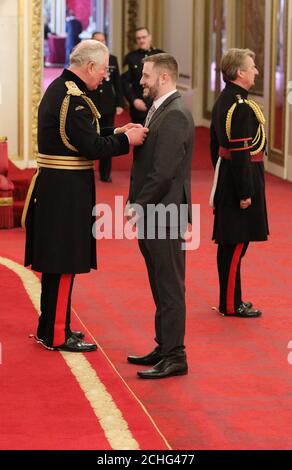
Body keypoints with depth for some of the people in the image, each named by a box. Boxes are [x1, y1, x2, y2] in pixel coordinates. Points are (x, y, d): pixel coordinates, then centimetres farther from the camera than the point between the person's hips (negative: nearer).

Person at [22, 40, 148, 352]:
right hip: (66, 192, -10)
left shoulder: (58, 89, 12)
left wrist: (115, 133, 10)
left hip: (53, 189, 10)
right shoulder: (73, 100, -19)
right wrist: (126, 140, -9)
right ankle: (57, 336, 4)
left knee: (56, 262, 17)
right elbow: (91, 148, -20)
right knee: (63, 263, -3)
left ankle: (51, 326, 27)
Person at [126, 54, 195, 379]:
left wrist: (139, 205, -14)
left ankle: (174, 357, 2)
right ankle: (165, 348, 24)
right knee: (161, 287, 15)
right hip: (153, 214, 10)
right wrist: (136, 203, 9)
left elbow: (164, 170, -21)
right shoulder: (160, 110, 15)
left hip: (164, 214, -10)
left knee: (170, 288, -4)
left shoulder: (175, 115, -17)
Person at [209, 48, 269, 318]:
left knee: (229, 243, 16)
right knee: (236, 244, -2)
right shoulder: (241, 107, -21)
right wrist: (245, 193, -20)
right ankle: (231, 305, 5)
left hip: (225, 180, 10)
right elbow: (240, 154, -23)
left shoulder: (223, 101, 10)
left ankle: (230, 299, 25)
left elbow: (216, 145, 17)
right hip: (242, 180, -10)